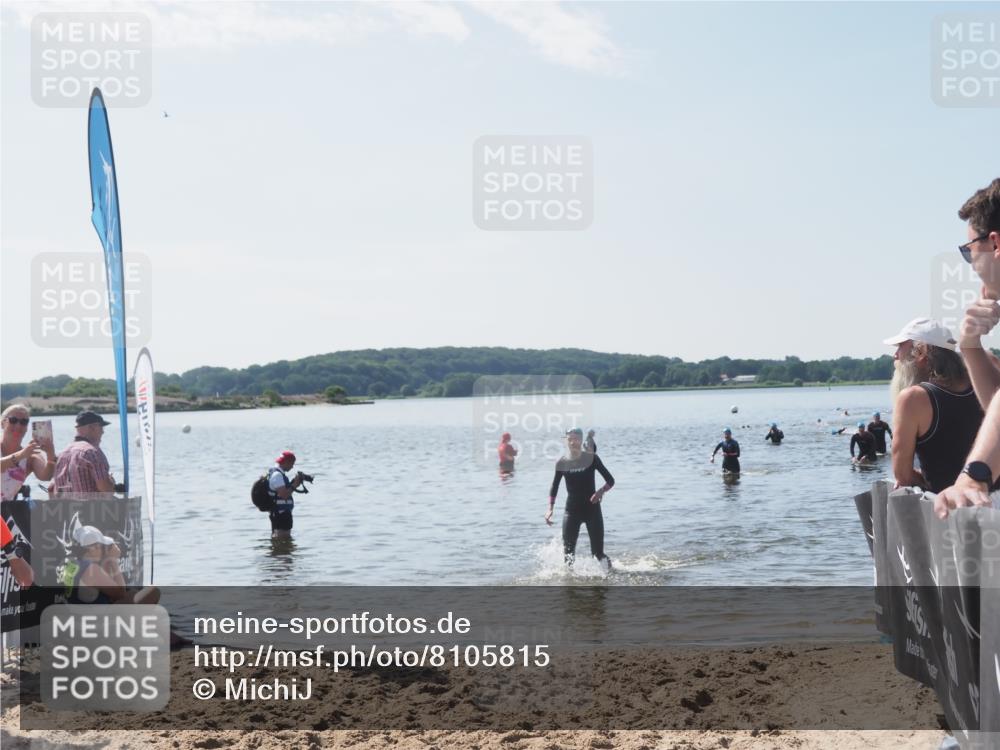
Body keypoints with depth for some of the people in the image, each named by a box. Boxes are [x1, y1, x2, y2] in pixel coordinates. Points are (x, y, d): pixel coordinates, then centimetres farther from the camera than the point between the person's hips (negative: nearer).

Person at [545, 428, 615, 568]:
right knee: (568, 551, -6)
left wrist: (602, 491, -23)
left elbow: (610, 480, -3)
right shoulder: (561, 463, 0)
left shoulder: (592, 458, -5)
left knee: (598, 552, -2)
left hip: (592, 508, -2)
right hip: (571, 510, 2)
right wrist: (550, 509, -7)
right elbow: (554, 489, 8)